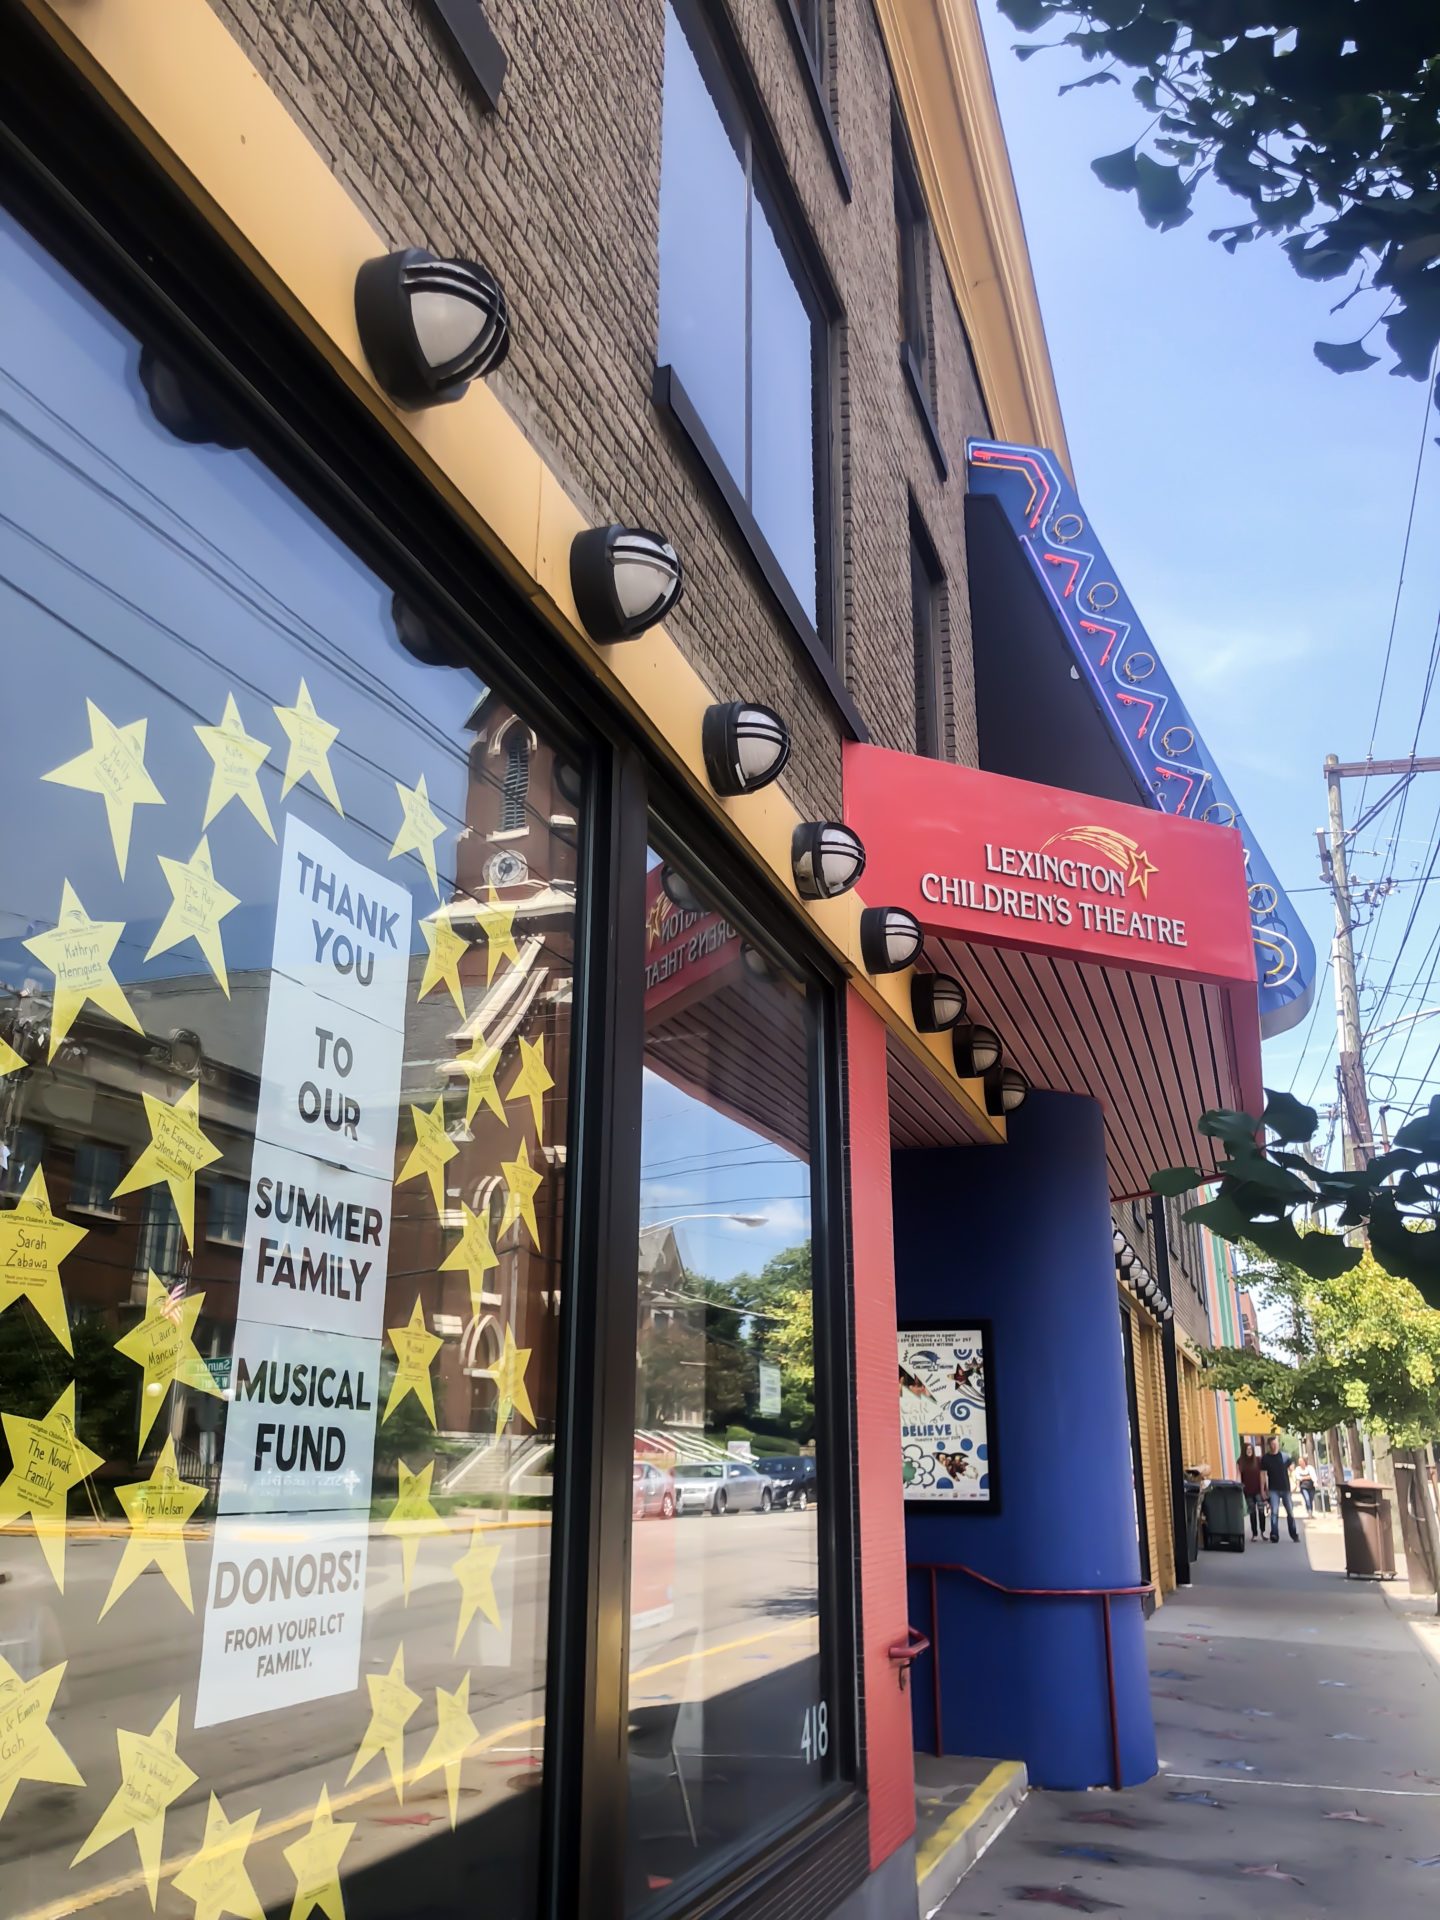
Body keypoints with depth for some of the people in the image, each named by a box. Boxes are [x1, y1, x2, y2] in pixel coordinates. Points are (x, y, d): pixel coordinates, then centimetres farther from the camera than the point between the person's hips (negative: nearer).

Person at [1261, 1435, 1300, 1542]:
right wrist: (1264, 1489, -2)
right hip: (1273, 1489, -1)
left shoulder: (1285, 1456, 0)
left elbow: (1290, 1470, 10)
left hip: (1285, 1488, 2)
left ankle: (1294, 1534, 21)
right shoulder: (1265, 1458, -3)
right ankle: (1274, 1536, -6)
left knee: (1290, 1512, 8)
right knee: (1274, 1512, -8)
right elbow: (1264, 1474, 0)